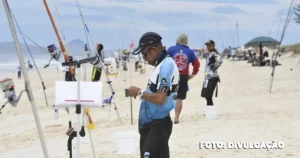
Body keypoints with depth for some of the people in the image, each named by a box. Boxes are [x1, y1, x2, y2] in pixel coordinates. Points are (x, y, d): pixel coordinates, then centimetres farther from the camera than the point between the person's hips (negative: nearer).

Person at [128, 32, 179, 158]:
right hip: (151, 124, 11)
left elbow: (159, 99, -25)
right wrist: (141, 93, 10)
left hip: (158, 125, -11)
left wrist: (139, 93, -13)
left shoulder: (166, 65, -19)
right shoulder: (161, 65, 13)